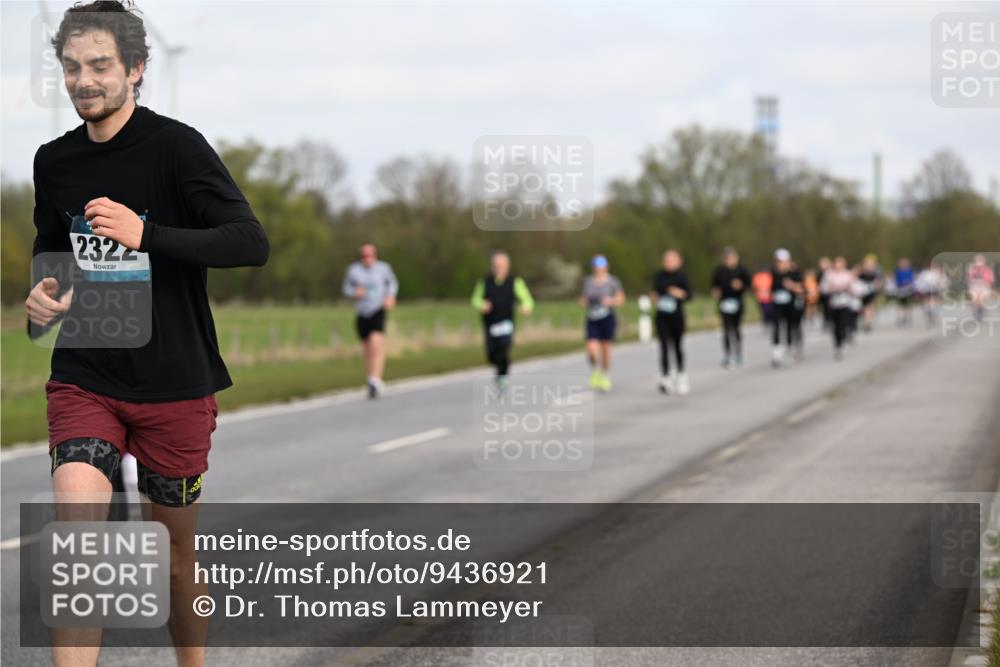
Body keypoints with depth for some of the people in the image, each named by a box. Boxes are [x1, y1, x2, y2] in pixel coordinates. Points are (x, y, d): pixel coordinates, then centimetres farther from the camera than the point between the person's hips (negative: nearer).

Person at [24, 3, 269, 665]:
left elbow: (252, 243, -18)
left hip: (175, 383, -3)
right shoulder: (53, 161, 7)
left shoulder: (175, 145, -9)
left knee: (178, 548, 11)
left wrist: (145, 233, -27)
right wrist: (44, 300, 3)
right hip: (84, 380, 3)